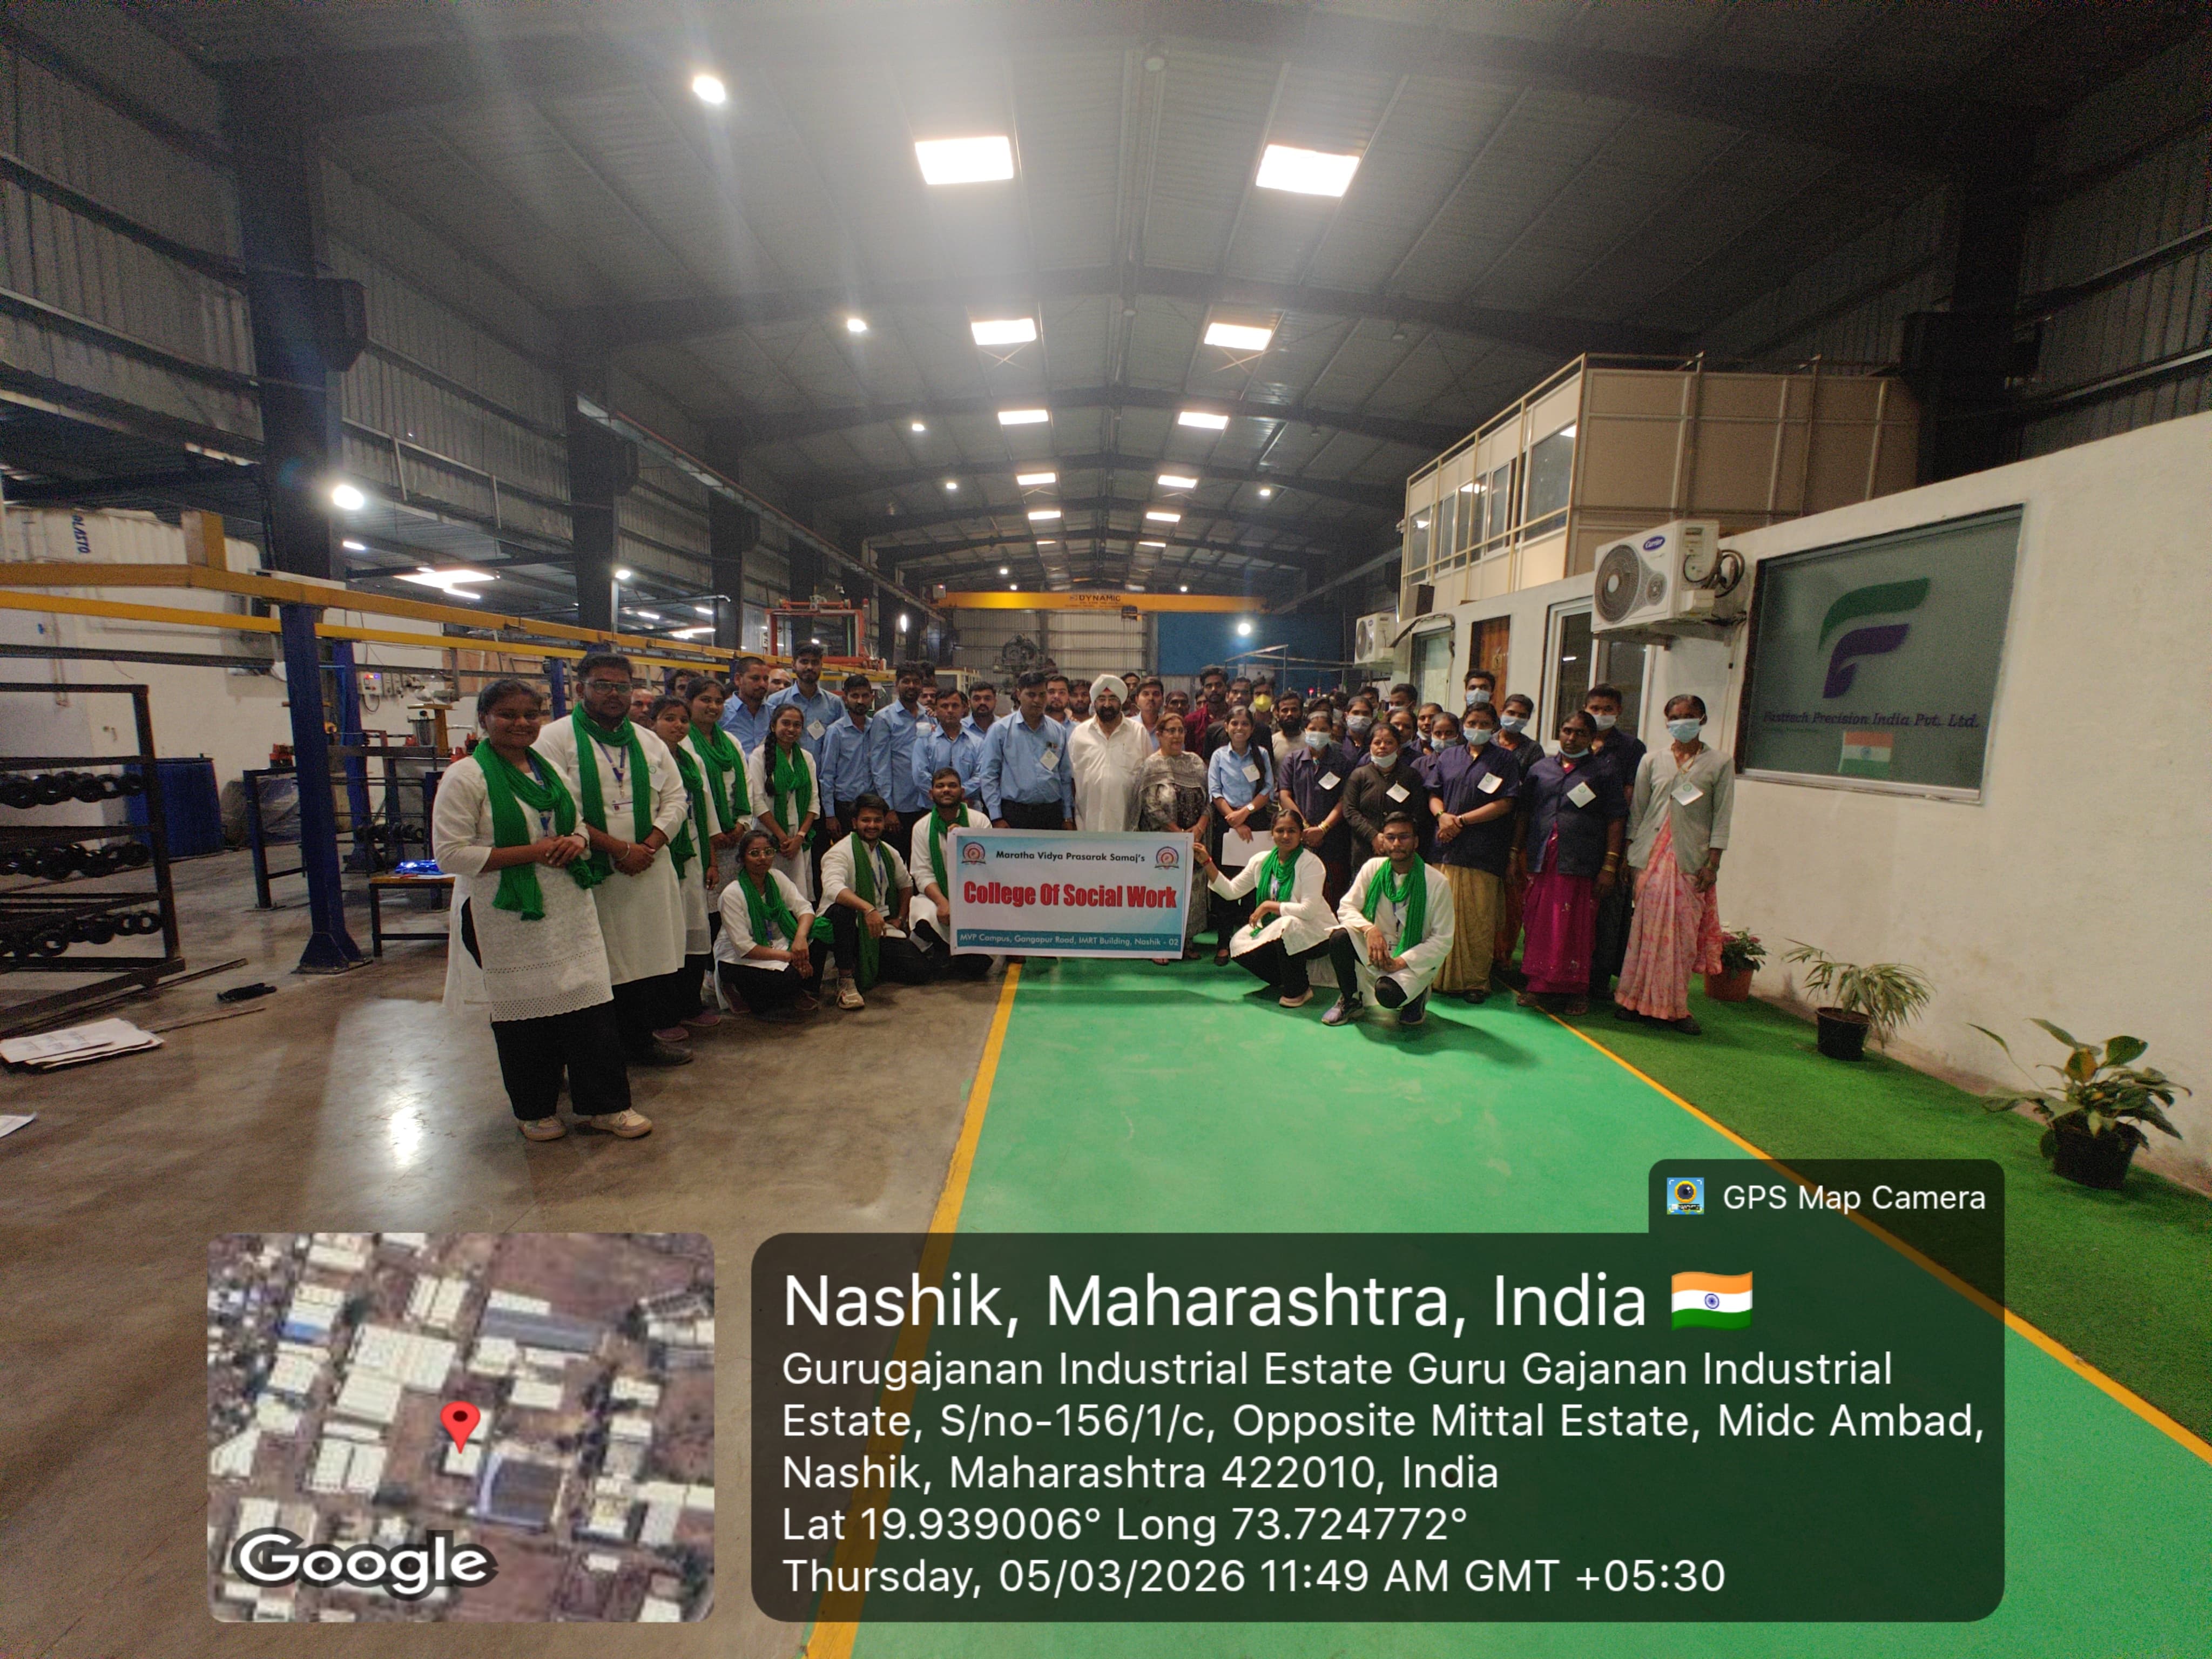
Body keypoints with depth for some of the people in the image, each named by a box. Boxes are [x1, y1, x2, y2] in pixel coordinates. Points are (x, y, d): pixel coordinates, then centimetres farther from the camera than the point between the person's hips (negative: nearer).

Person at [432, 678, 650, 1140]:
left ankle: (604, 1103, 15)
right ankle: (535, 1110, 27)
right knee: (523, 1014, 8)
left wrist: (577, 841, -3)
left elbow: (576, 822, 22)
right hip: (507, 917, -5)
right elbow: (450, 854, -14)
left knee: (591, 1005, 3)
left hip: (569, 912, 5)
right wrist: (532, 851, -19)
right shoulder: (466, 777, -8)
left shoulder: (549, 769, 11)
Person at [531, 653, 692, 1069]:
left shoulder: (648, 742, 14)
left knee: (657, 961, 10)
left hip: (649, 870, 5)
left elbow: (676, 798, 9)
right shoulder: (555, 739, -4)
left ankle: (640, 1038, 28)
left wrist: (649, 845, -8)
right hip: (592, 874, -5)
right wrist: (619, 849, -15)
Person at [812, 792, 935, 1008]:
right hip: (849, 927, -6)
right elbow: (833, 888, -32)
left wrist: (900, 918, 15)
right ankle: (846, 980, -24)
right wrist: (868, 909, -46)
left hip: (883, 931, 6)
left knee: (922, 972, -11)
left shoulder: (889, 853, 10)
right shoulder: (840, 852, -11)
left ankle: (869, 966, 17)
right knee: (841, 910, -41)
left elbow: (906, 884, 28)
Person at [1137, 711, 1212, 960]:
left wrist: (1199, 828, -8)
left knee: (1192, 889, 7)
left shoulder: (1195, 762, 11)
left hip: (1195, 839, 5)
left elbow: (1208, 799, 8)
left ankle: (1187, 940, 18)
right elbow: (1152, 807, -11)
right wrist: (1181, 833, -13)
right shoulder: (1151, 765, -4)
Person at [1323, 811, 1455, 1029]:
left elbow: (1442, 941, -12)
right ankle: (1350, 1000, -1)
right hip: (1375, 946, 4)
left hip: (1415, 959, -3)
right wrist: (1369, 929, -25)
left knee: (1388, 994, -33)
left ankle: (1417, 993, 6)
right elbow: (1346, 908, -4)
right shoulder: (1373, 868, -4)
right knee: (1339, 938, -26)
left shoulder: (1437, 883, -13)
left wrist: (1402, 962, -23)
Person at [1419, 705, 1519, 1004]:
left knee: (1478, 919, -1)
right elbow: (1434, 794, 14)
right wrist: (1442, 815, -8)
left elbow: (1505, 803, -4)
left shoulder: (1503, 761, 5)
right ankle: (1443, 977, 11)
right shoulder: (1448, 757, 14)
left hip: (1482, 854, -2)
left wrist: (1462, 820, -10)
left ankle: (1476, 981, 8)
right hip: (1445, 847, 3)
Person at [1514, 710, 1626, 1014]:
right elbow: (1523, 814, 15)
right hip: (1540, 861, 3)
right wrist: (1515, 853, 10)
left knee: (1576, 927, 2)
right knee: (1539, 924, 5)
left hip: (1580, 864, -2)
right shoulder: (1540, 769, 13)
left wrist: (1610, 864, -6)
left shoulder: (1601, 772, 5)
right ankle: (1536, 983, 16)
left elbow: (1615, 820, 1)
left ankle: (1577, 990, 14)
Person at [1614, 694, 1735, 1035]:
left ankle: (1674, 1006, 10)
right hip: (1651, 856, 1)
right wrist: (1629, 855, 4)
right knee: (1647, 926, 2)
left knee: (1684, 932, 0)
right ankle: (1638, 1000, 12)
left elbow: (1722, 817, 1)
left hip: (1692, 860, -1)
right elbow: (1636, 811, 9)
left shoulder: (1720, 764, 5)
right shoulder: (1653, 761, 9)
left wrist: (1712, 863, -5)